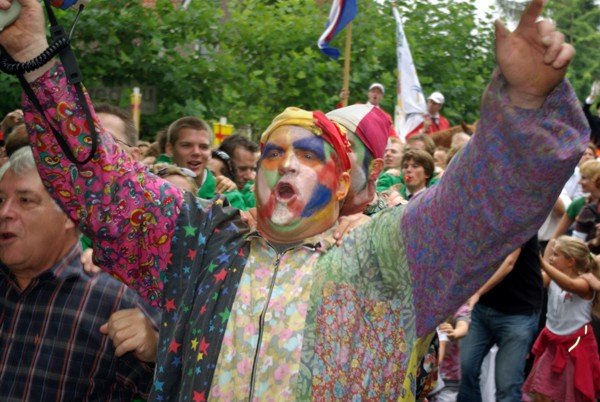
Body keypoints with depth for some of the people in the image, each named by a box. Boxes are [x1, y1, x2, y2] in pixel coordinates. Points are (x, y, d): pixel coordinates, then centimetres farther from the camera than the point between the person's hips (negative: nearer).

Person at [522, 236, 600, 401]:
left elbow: (569, 285, -42)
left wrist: (543, 263, -52)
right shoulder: (552, 279, -1)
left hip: (576, 344, -6)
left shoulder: (584, 284, -19)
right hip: (552, 343, 6)